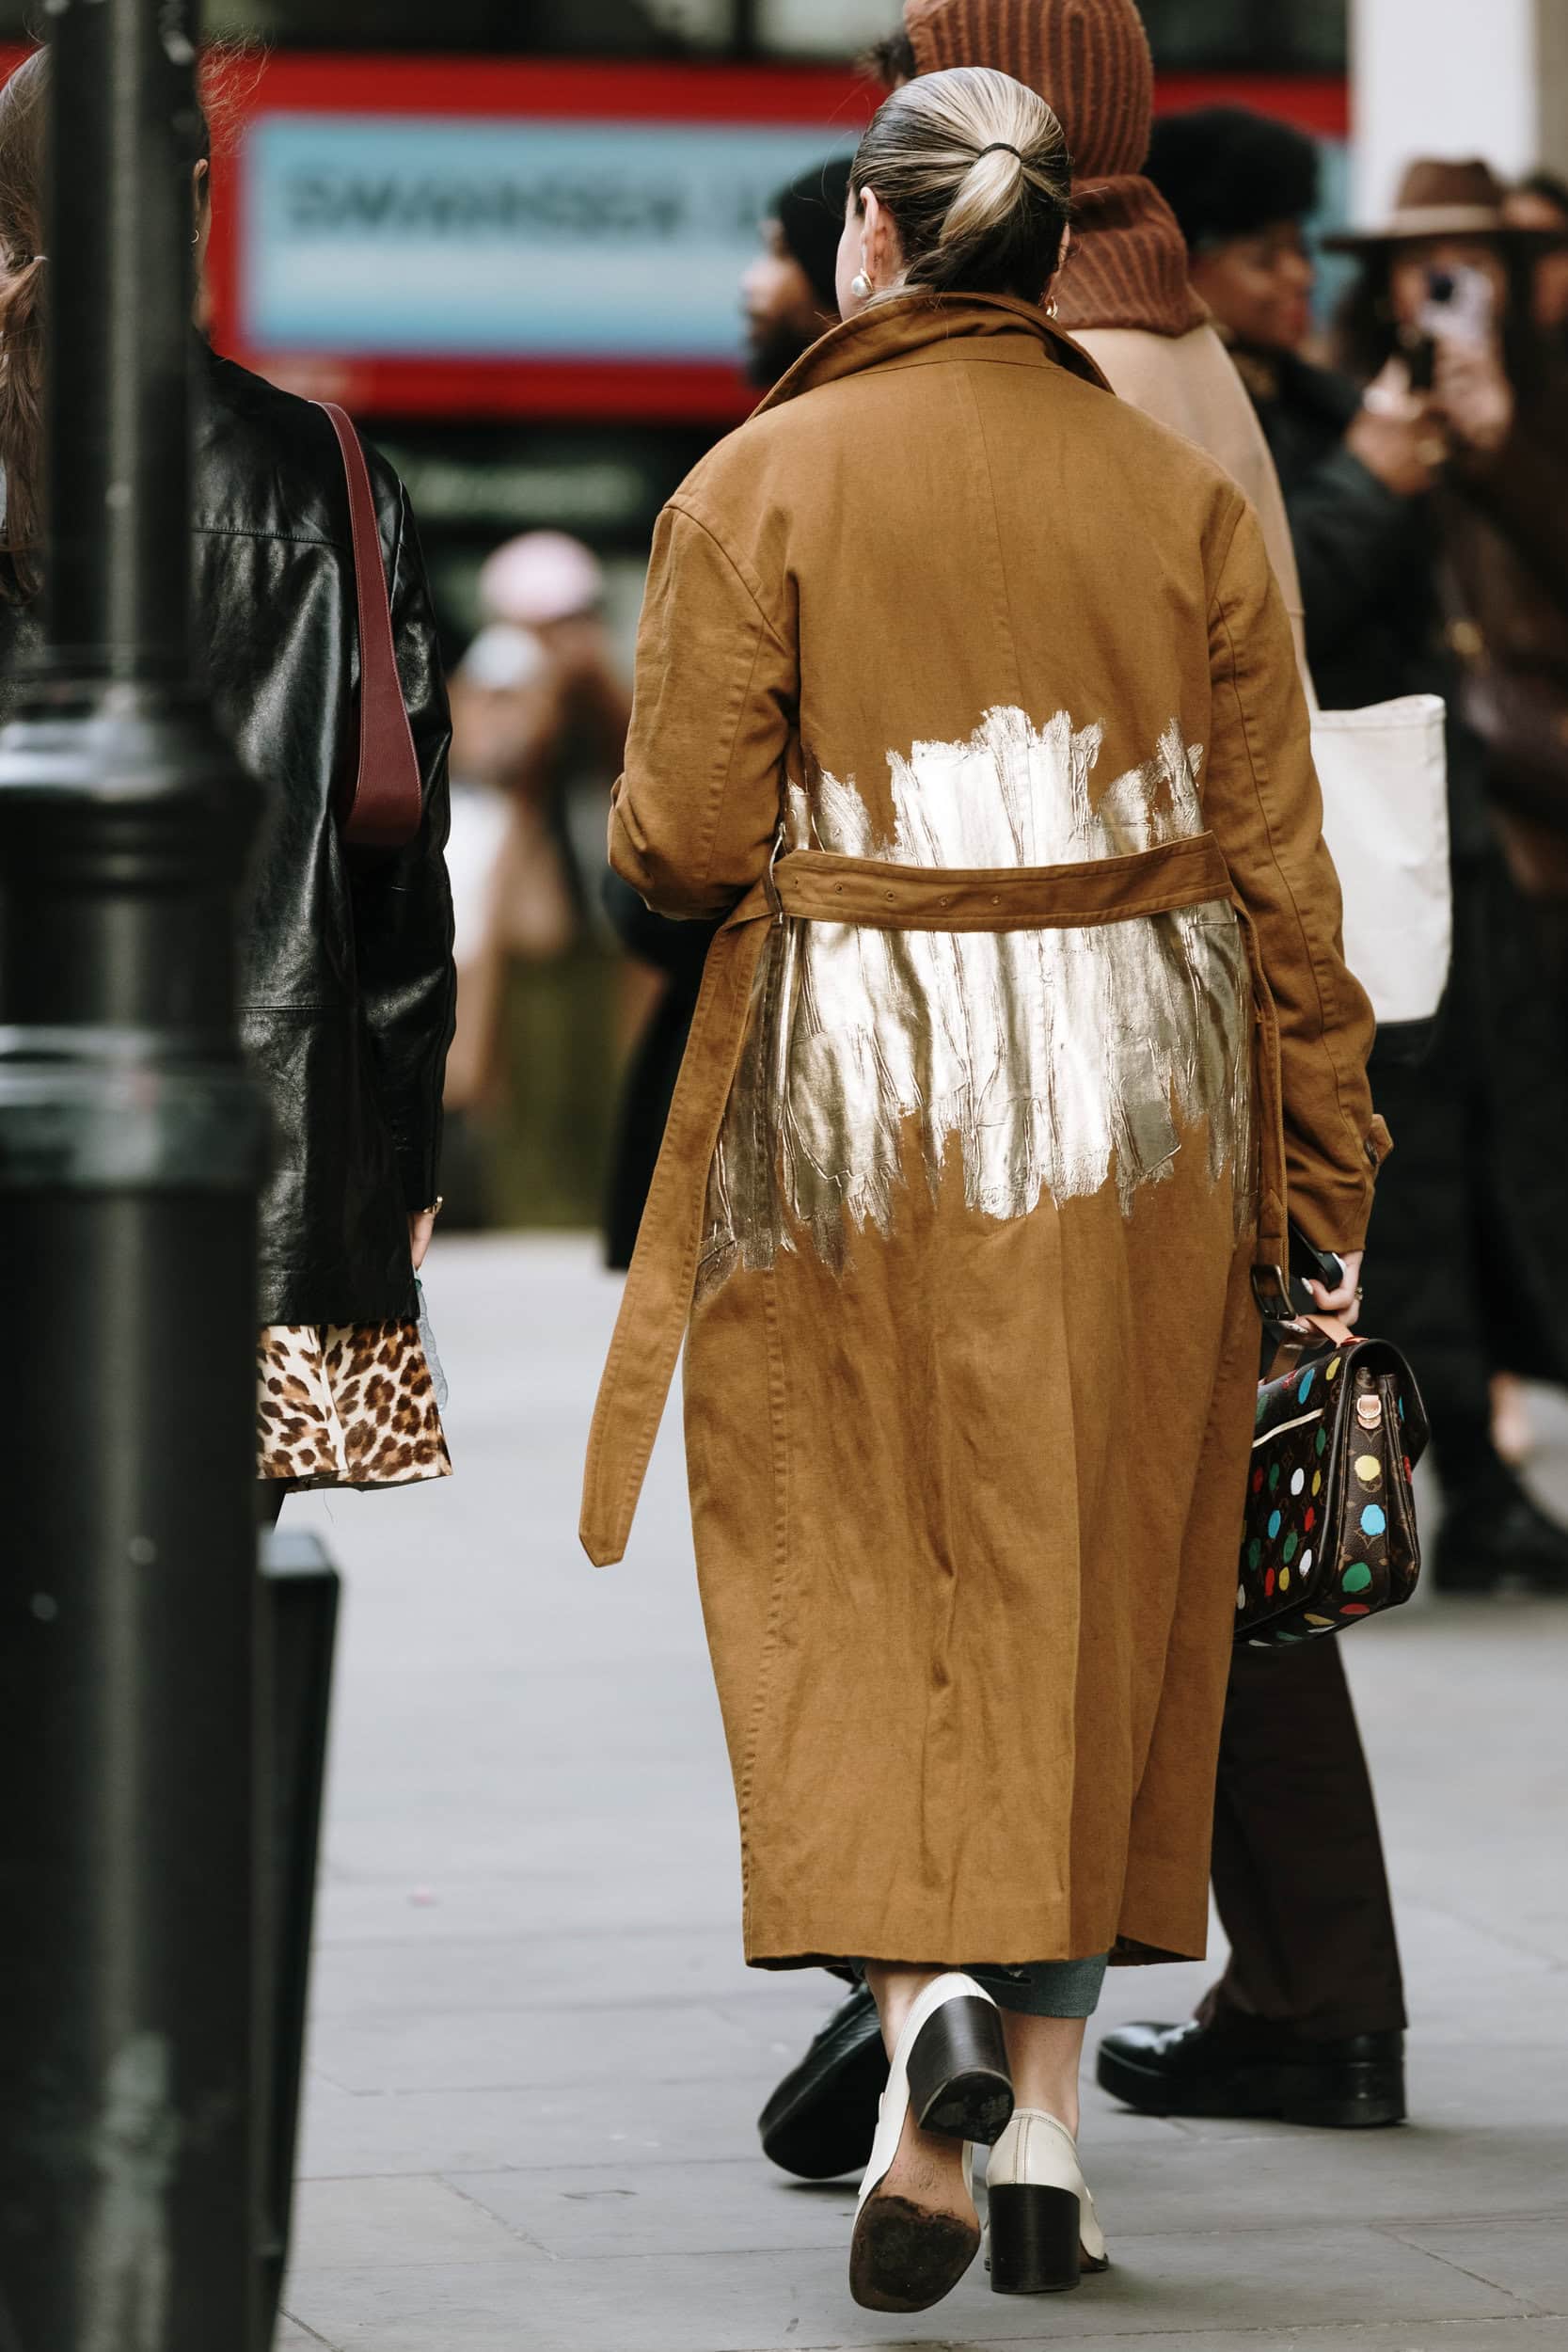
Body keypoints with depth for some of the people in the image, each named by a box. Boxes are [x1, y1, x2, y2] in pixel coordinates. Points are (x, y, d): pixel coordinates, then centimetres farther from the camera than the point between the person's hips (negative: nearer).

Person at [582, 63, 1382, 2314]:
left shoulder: (762, 488, -5)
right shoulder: (1180, 493, 3)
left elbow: (683, 841, -8)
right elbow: (1278, 852, 1)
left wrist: (664, 837, 16)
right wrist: (1329, 1159, 6)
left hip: (859, 1090, -2)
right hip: (1133, 1102, 2)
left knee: (849, 1576, 7)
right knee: (1095, 1593, 10)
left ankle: (925, 1999, -16)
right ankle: (1043, 2121, 12)